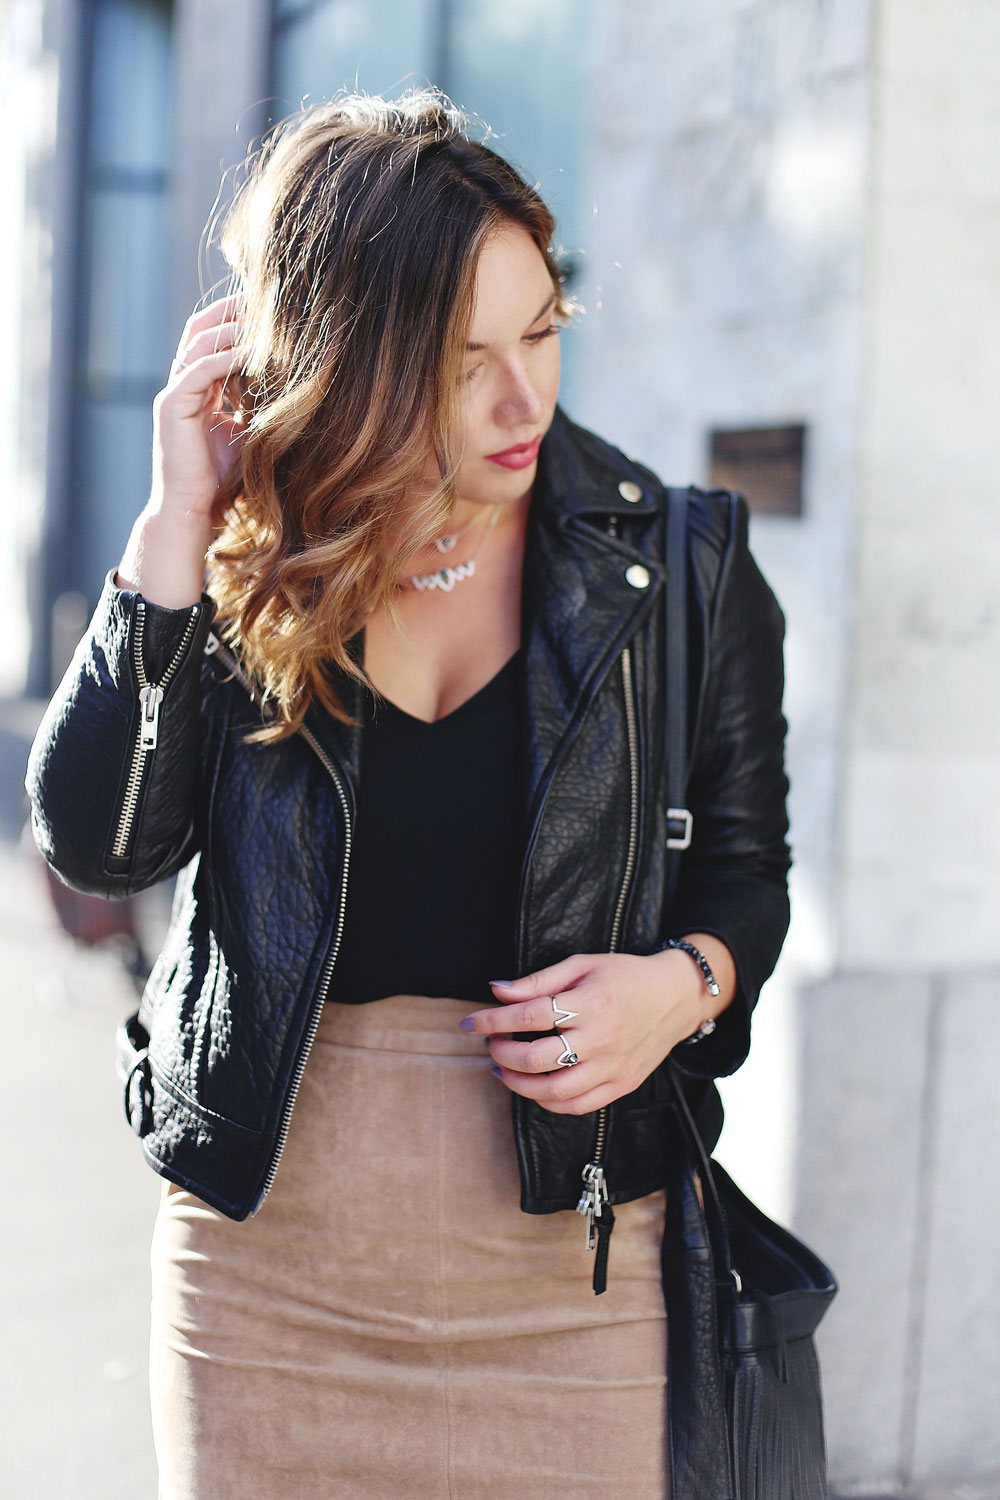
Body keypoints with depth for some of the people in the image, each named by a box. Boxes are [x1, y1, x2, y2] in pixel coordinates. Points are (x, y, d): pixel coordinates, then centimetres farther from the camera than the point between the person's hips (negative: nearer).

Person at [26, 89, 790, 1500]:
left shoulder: (677, 565, -2)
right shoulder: (239, 564, -2)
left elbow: (745, 862, 8)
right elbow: (98, 844, -14)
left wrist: (687, 981, -13)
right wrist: (177, 524, -16)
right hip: (264, 1239, 1)